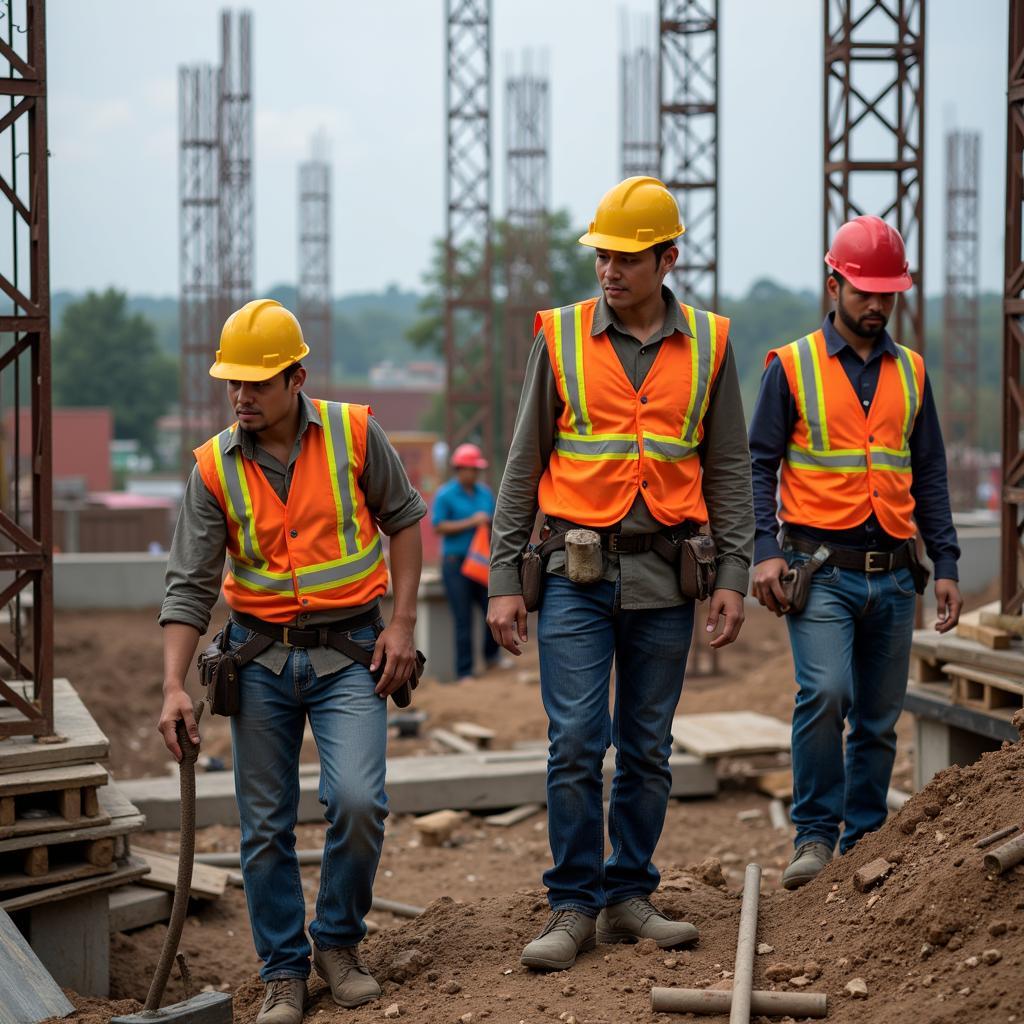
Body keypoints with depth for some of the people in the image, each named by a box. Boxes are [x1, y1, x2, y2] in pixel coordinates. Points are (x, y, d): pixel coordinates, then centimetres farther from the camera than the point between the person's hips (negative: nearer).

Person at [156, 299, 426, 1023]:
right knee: (266, 826, 3)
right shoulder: (214, 468, -4)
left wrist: (403, 622, -2)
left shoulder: (354, 433, -6)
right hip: (260, 657, 2)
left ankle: (340, 942, 7)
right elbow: (190, 584, -5)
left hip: (350, 654, -1)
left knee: (357, 800, -16)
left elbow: (404, 517, 6)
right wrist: (174, 686, -15)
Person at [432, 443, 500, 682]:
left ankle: (491, 656, 23)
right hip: (456, 562, -5)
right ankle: (464, 672, 2)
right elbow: (439, 526, -10)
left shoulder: (485, 492, 12)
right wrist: (471, 522, -15)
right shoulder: (445, 494, -3)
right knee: (463, 620, -4)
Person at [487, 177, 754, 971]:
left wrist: (734, 575, 0)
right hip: (576, 571, -2)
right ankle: (573, 908, 3)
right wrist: (505, 580, -1)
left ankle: (628, 898, 19)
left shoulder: (708, 345, 4)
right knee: (577, 742, -6)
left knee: (648, 750, 8)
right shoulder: (560, 337, 1)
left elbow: (729, 470, 8)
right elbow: (524, 465, 3)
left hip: (665, 576, 2)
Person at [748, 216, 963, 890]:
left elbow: (930, 476, 16)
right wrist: (765, 550, -12)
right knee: (824, 693, -21)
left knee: (880, 719, 7)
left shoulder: (911, 373, 14)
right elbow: (759, 466, 1)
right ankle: (815, 836, -9)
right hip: (822, 572, -4)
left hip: (893, 575, 4)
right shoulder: (792, 368, 2)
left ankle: (864, 843, 17)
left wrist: (946, 564, 9)